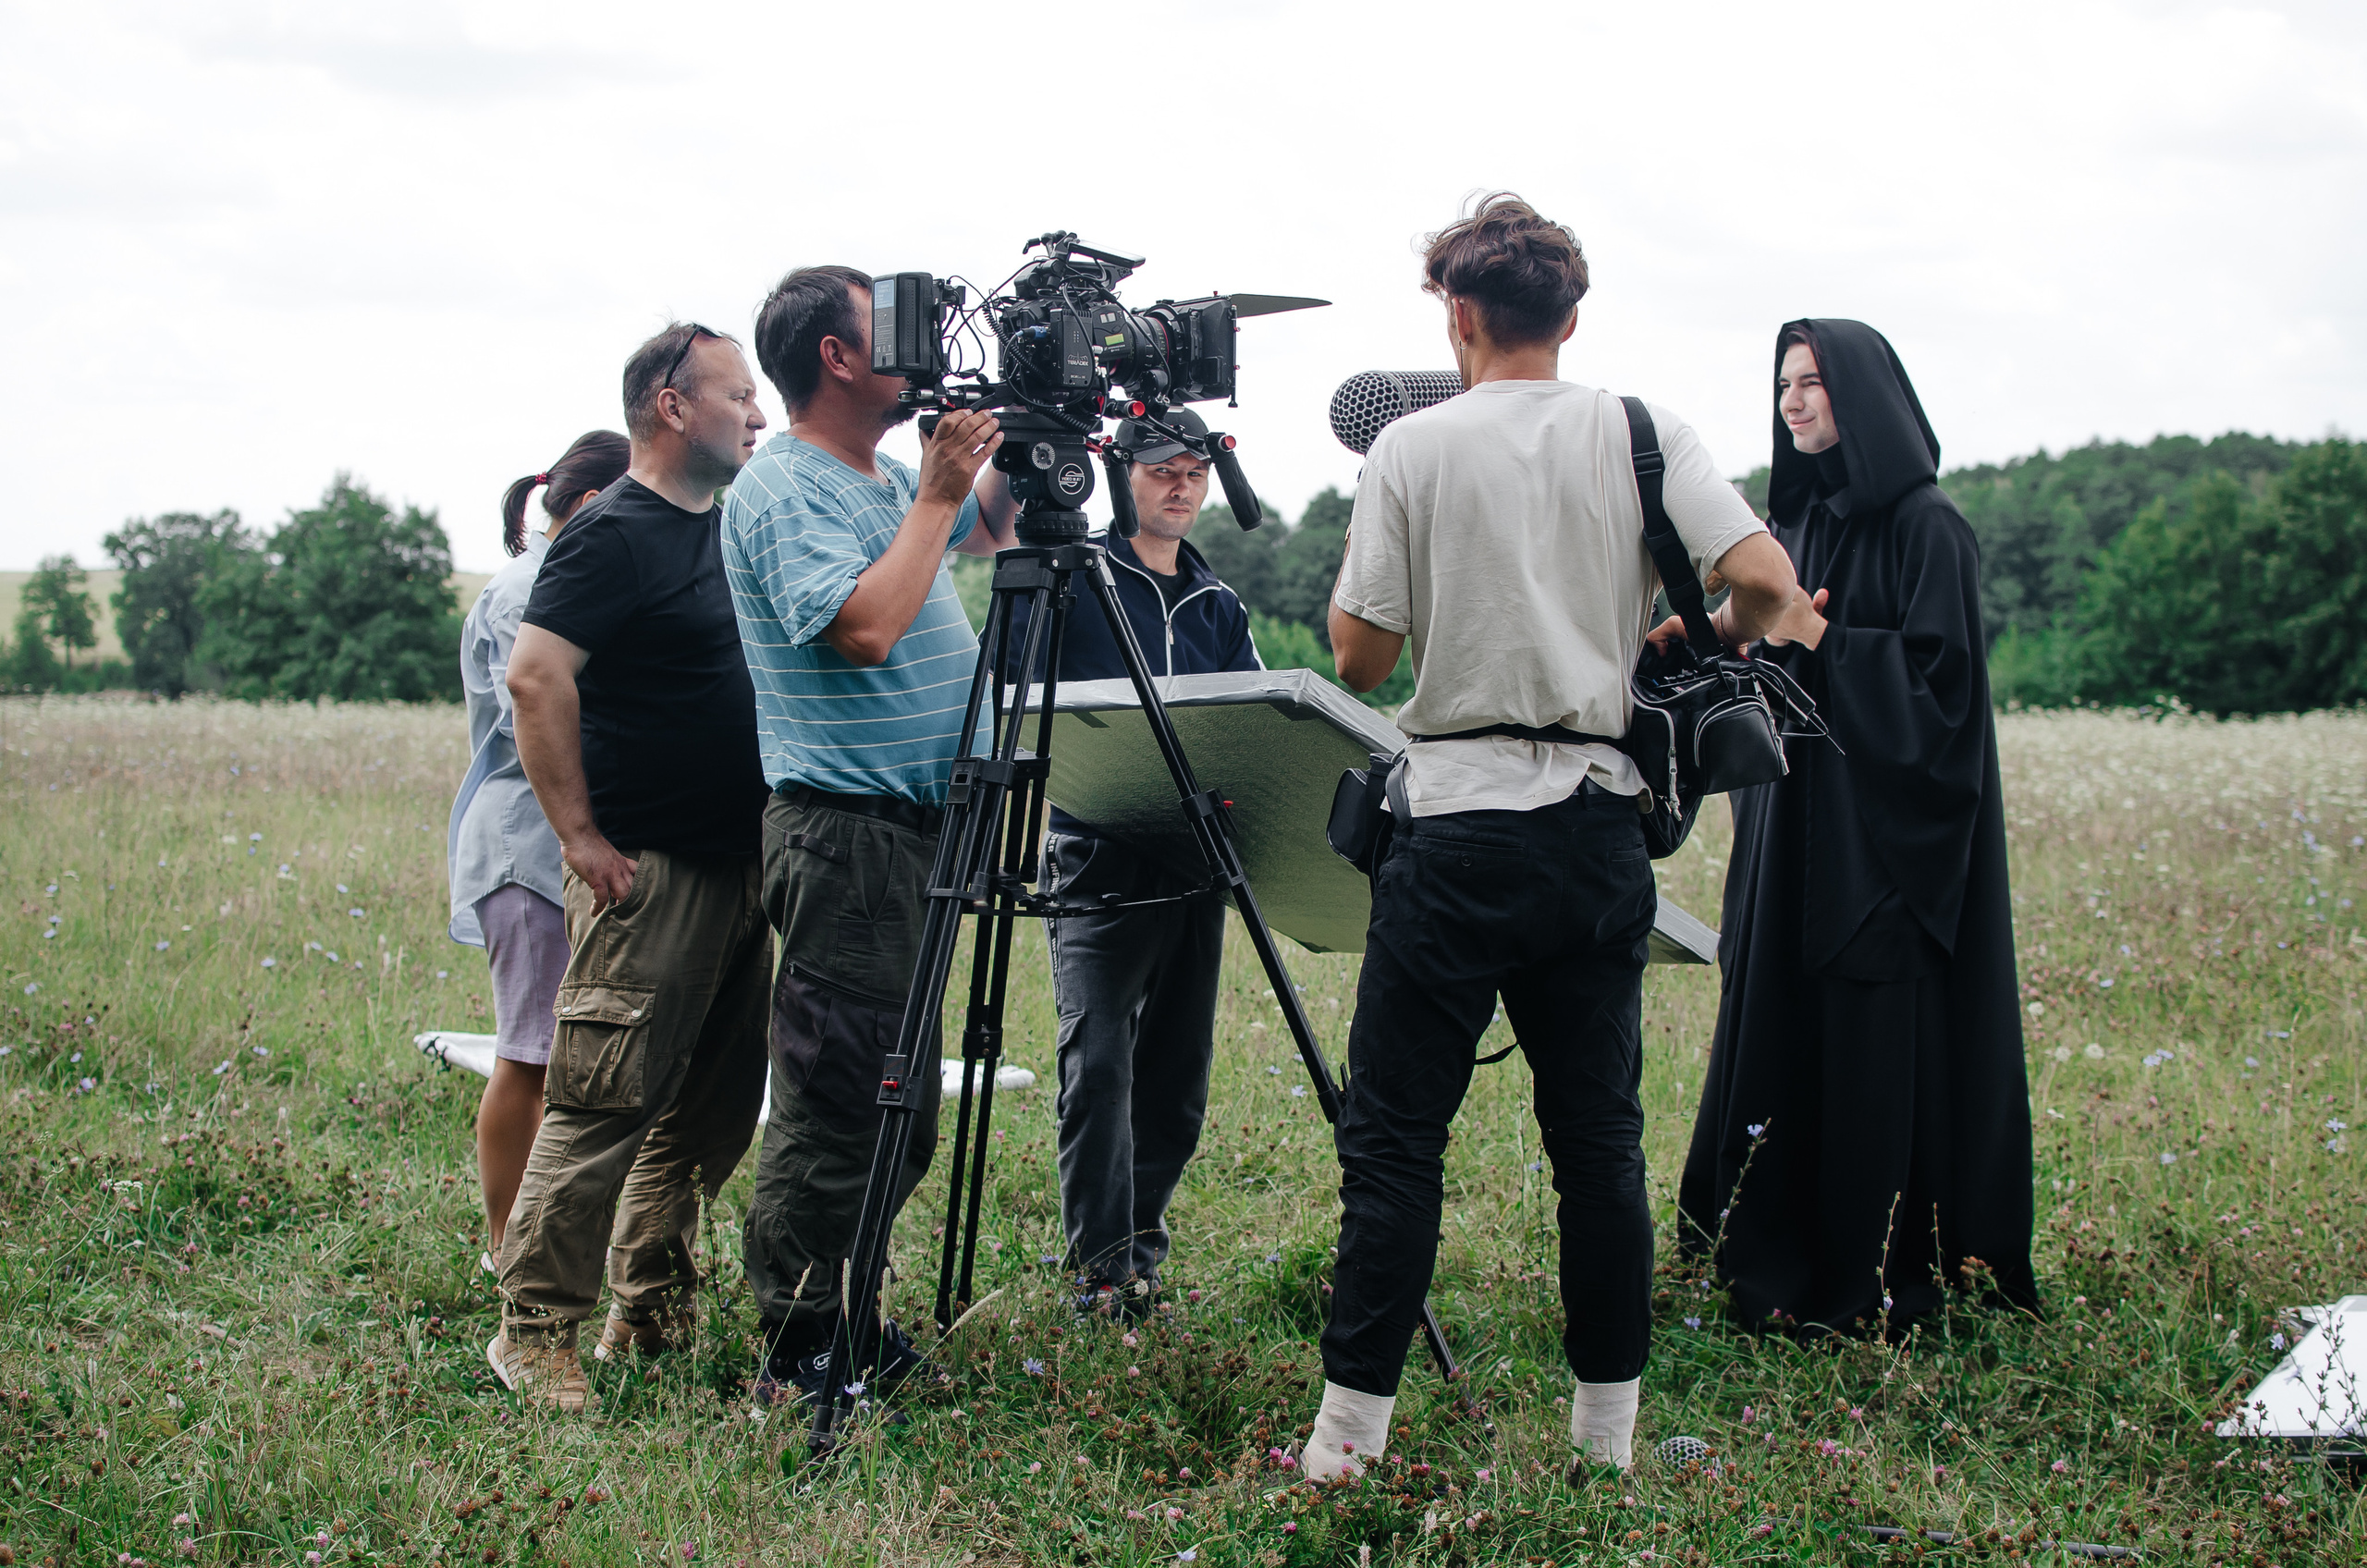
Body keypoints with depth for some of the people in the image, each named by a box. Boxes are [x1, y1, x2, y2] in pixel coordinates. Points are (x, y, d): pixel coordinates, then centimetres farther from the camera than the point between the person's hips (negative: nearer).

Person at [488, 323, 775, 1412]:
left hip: (740, 868, 9)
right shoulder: (614, 536, -12)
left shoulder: (733, 529, 15)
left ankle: (653, 1314, 21)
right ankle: (535, 1332, -1)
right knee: (603, 1109, -8)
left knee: (711, 1113, 11)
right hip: (648, 873, -9)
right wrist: (581, 833, -20)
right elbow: (536, 677, -21)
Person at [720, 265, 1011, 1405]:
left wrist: (1013, 453, 17)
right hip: (845, 829, -10)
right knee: (835, 1103, -7)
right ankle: (796, 1358, 0)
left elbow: (987, 534, 35)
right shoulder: (782, 491, -12)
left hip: (915, 826, 10)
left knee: (896, 1110, 15)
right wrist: (935, 497, -17)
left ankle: (840, 1320, 25)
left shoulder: (885, 481, 16)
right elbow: (865, 626, -26)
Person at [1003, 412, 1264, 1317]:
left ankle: (1141, 1236, 21)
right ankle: (1102, 1262, -10)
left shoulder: (1217, 605, 18)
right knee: (1097, 1056, -13)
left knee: (1178, 1062, 9)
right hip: (1097, 857, -6)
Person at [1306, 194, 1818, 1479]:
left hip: (1457, 828, -3)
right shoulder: (1645, 435, 3)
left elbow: (1359, 655, -3)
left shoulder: (1413, 448, -3)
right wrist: (1699, 641, 12)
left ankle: (1351, 1430, 3)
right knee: (1599, 1134, 11)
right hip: (1600, 826, 3)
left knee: (1394, 1136, 2)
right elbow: (1765, 583, -8)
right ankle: (1607, 1431, 17)